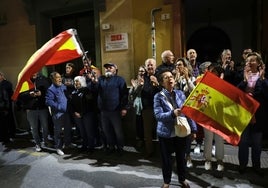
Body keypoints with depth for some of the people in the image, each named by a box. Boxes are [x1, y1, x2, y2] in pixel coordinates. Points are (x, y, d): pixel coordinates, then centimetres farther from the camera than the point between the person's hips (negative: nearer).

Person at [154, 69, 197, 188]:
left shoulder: (180, 93, 0)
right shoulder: (158, 96, -10)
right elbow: (158, 115, -20)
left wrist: (193, 128, 2)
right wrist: (172, 113, -34)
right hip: (166, 133, -2)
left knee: (181, 157, 19)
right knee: (166, 158, 13)